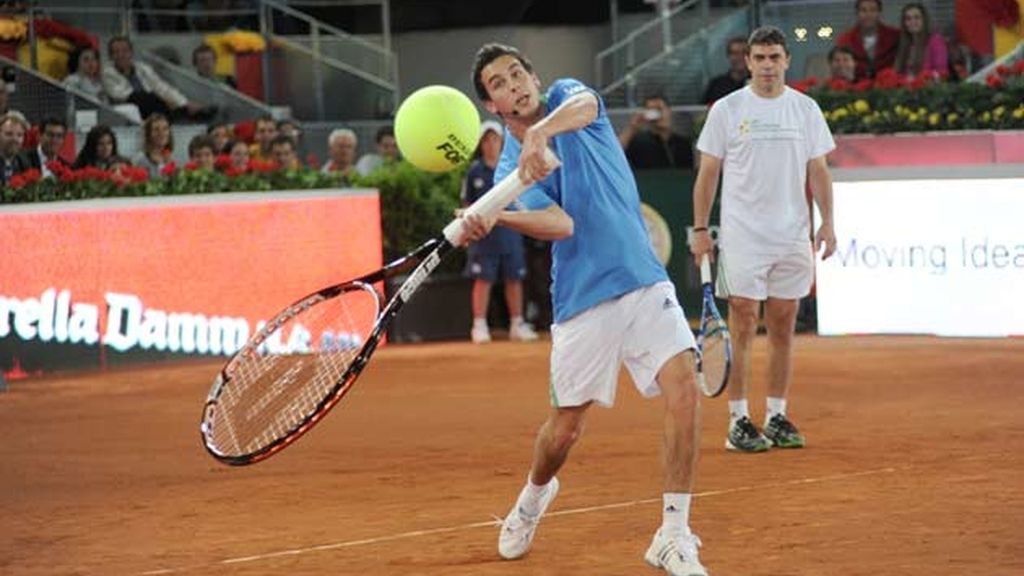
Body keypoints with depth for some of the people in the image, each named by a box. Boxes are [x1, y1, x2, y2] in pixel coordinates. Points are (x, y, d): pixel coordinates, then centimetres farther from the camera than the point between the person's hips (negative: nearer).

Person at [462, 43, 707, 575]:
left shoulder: (565, 96, 4)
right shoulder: (510, 169, 0)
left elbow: (583, 104, -24)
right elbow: (561, 225, -19)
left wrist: (542, 131, -44)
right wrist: (493, 221, -38)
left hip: (644, 280, 0)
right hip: (582, 298, 0)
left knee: (683, 389, -17)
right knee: (565, 427, 5)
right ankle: (534, 497, 40)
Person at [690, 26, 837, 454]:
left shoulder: (805, 109, 8)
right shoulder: (727, 110, 1)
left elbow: (818, 170, 9)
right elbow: (707, 173, 2)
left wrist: (827, 222, -1)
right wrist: (700, 229, -3)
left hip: (792, 237, 3)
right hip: (742, 237, -3)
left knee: (783, 329, 7)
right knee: (743, 327, -5)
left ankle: (777, 417, 14)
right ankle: (738, 422, -2)